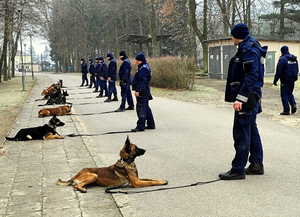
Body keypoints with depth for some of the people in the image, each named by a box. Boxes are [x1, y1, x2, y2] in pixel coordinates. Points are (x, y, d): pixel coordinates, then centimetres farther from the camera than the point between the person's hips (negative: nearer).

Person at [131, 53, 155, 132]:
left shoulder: (143, 68, -15)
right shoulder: (143, 67, 18)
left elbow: (142, 81, -23)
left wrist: (138, 90, -25)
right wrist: (137, 89, 25)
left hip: (142, 91, -11)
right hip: (144, 91, 11)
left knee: (141, 108, -8)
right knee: (146, 108, 15)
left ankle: (141, 126, -5)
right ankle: (151, 124, 22)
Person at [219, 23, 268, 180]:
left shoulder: (249, 50, -15)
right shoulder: (247, 48, 17)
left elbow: (252, 75, -24)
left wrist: (240, 98, -28)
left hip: (246, 97, -11)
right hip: (250, 98, 11)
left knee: (241, 133, -7)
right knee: (251, 130, 16)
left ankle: (238, 169, -3)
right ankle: (256, 165, 25)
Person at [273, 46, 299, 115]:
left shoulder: (282, 59, -14)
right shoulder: (294, 59, 9)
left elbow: (279, 71, -15)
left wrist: (275, 80, -8)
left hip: (285, 81, -7)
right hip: (292, 80, 7)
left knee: (284, 94, 2)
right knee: (290, 93, 20)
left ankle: (286, 110, 2)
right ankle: (293, 105, 0)